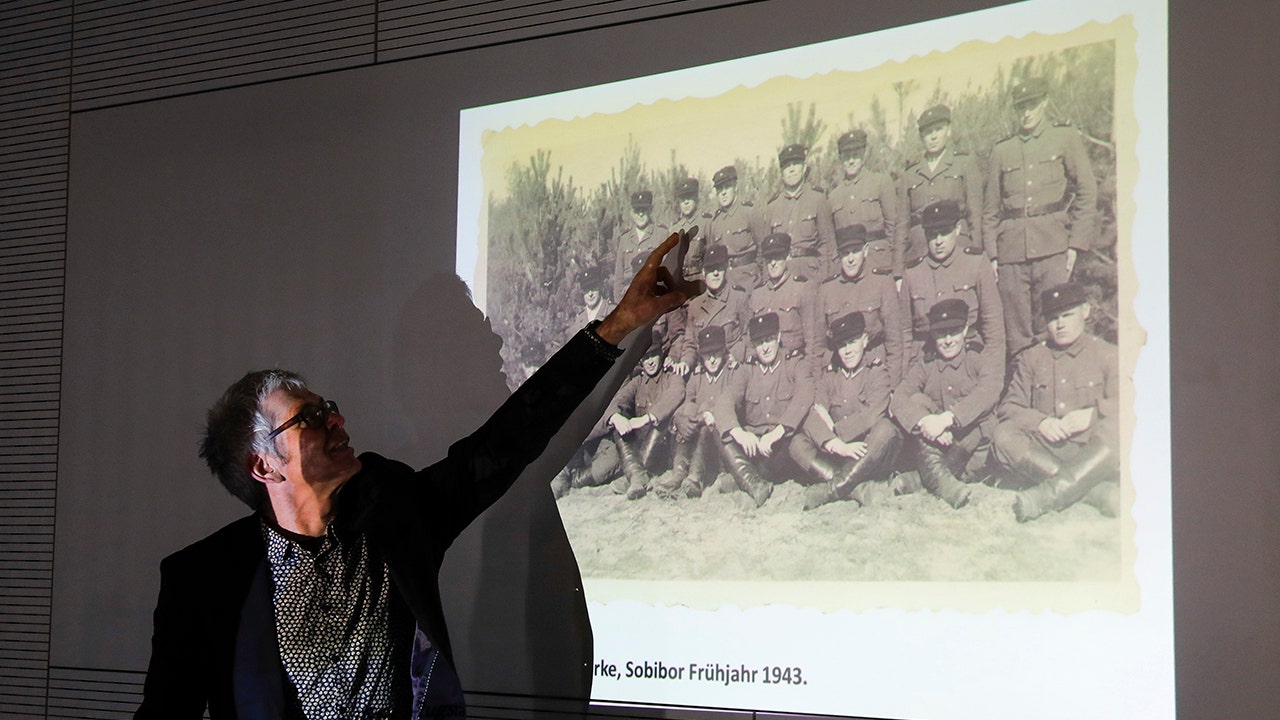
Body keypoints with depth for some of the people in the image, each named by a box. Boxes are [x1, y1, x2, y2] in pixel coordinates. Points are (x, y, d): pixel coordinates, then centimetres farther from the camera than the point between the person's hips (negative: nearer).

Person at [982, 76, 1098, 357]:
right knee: (1017, 338, 0)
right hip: (1011, 248, 2)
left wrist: (1076, 244, -5)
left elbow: (1087, 194, 4)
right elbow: (991, 209, 17)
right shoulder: (1001, 150, 16)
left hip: (1053, 247, -2)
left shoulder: (1065, 138, 10)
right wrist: (991, 255, 6)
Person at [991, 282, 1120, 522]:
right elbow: (1009, 407, 7)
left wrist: (1092, 414, -20)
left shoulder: (1106, 354, 12)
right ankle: (1097, 492, -35)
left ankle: (1046, 495, -41)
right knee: (1004, 435, -27)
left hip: (1095, 452, -2)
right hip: (1045, 451, 2)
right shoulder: (1032, 358, 18)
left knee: (1117, 430, -33)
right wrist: (1040, 422, -13)